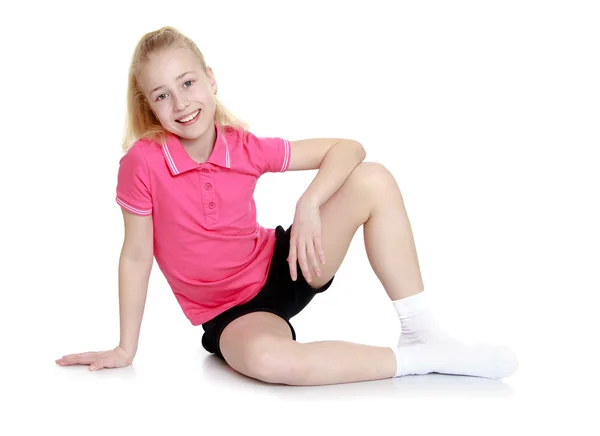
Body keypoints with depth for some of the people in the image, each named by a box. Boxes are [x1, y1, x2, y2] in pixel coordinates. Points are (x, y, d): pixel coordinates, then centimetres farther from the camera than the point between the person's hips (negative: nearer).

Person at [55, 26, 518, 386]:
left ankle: (423, 333, -13)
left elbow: (347, 148, -6)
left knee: (373, 180, -15)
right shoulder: (142, 161, -18)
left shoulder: (245, 148, -9)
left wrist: (309, 203, -24)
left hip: (281, 267, 4)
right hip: (231, 312, -4)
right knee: (265, 357, -42)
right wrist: (126, 349, -3)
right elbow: (136, 256, -9)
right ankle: (417, 360, -24)